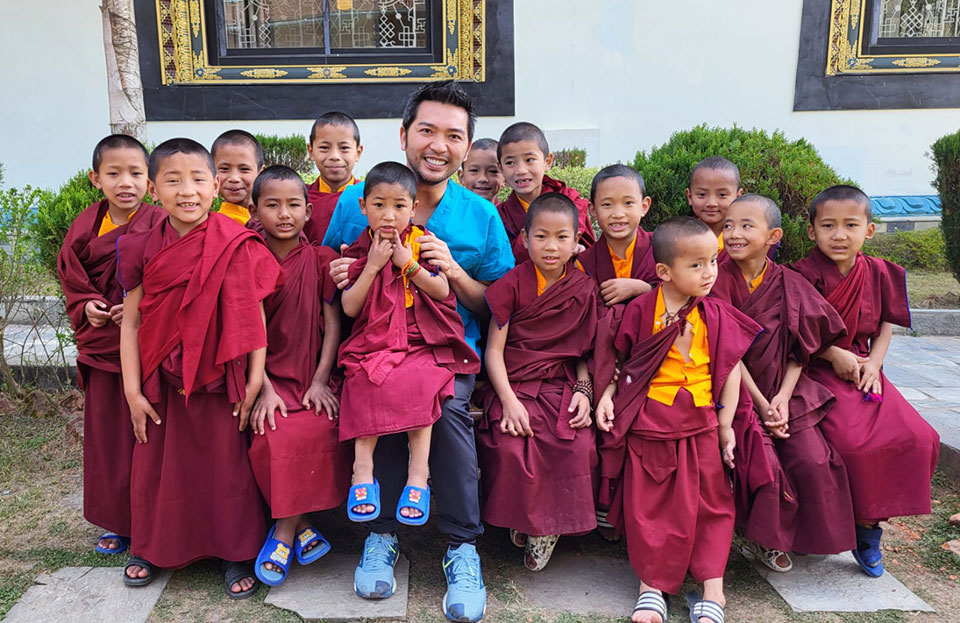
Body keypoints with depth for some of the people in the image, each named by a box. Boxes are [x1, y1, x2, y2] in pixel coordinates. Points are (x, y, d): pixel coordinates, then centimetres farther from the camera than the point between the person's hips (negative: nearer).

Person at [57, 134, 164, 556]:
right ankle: (116, 521, 28)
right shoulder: (84, 228, 7)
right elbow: (72, 283, 13)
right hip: (101, 346, 5)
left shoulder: (158, 225, -8)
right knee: (106, 434, 12)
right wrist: (87, 308, -5)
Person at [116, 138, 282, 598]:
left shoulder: (237, 248, -9)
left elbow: (254, 316, -6)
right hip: (162, 381, 3)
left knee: (228, 465, 6)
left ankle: (237, 553, 24)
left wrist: (255, 380, -8)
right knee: (157, 464, 15)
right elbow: (131, 322, 1)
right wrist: (133, 391, -2)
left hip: (221, 378, -2)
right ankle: (151, 547, 38)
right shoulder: (143, 249, -3)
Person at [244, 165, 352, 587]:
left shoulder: (321, 260, 4)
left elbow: (333, 324, 1)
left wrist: (319, 381, -8)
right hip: (269, 376, 0)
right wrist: (264, 389, -11)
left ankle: (284, 531, -8)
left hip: (313, 376, 0)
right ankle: (300, 526, -7)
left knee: (319, 430, -25)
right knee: (273, 433, -26)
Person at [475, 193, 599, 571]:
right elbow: (494, 350, -4)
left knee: (579, 446, -23)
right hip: (513, 385, -2)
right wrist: (509, 401, -15)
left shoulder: (583, 291, 7)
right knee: (510, 447, -27)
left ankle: (549, 526, 1)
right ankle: (521, 521, 3)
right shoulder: (512, 284, -1)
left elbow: (583, 352, 15)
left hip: (561, 387, 2)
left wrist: (583, 390, -4)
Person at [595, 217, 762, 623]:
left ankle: (712, 589, 16)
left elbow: (731, 369, 5)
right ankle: (650, 586, 17)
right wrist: (607, 395, -7)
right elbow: (619, 360, 6)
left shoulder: (717, 316, 1)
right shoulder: (640, 311, -4)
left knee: (710, 503, 6)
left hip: (699, 424, 2)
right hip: (646, 422, -1)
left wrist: (725, 424, 1)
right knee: (647, 505, 4)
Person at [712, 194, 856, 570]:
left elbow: (799, 352, 2)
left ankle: (810, 534, 19)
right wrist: (760, 404, -14)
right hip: (739, 393, -3)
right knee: (762, 463, -19)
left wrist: (783, 397, -12)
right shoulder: (719, 282, -8)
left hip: (785, 391, 3)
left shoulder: (789, 285, 0)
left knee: (813, 460, -10)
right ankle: (765, 538, 9)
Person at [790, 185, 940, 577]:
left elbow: (887, 323, 15)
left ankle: (870, 527, 7)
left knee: (917, 437, -10)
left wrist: (874, 361, -1)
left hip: (864, 370, 5)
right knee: (851, 440, -27)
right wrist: (835, 354, -15)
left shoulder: (878, 273, 6)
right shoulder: (803, 275, -9)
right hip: (820, 372, -5)